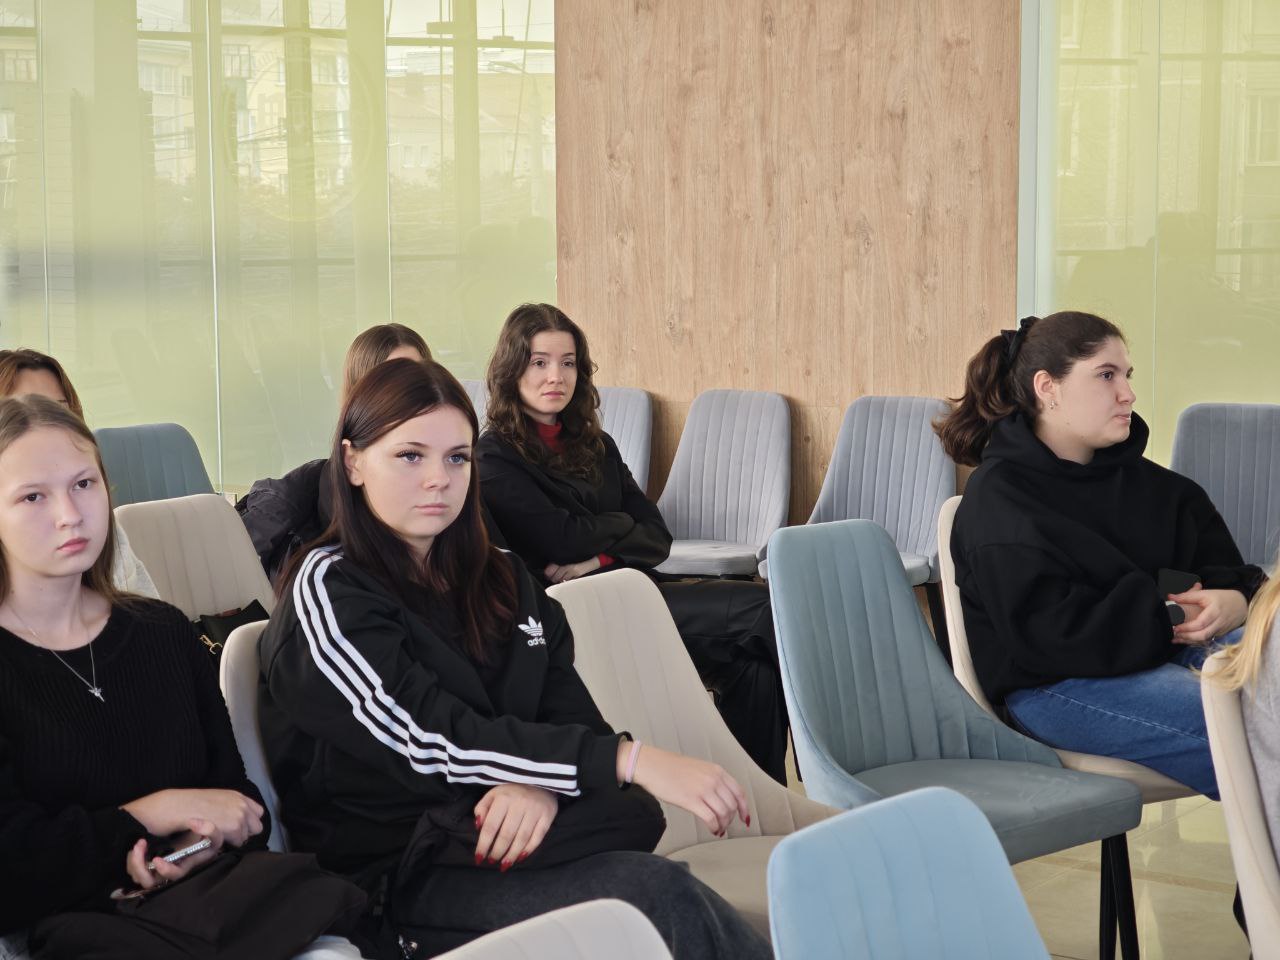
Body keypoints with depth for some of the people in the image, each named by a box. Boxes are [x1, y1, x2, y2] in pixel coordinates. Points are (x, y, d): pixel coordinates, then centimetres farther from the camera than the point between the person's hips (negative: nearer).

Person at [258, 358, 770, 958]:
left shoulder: (499, 579, 19)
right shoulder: (327, 592, -2)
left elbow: (572, 711, 11)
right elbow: (432, 740, -15)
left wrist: (542, 783, -16)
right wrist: (633, 761, -21)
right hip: (402, 877, -5)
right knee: (658, 892, -30)